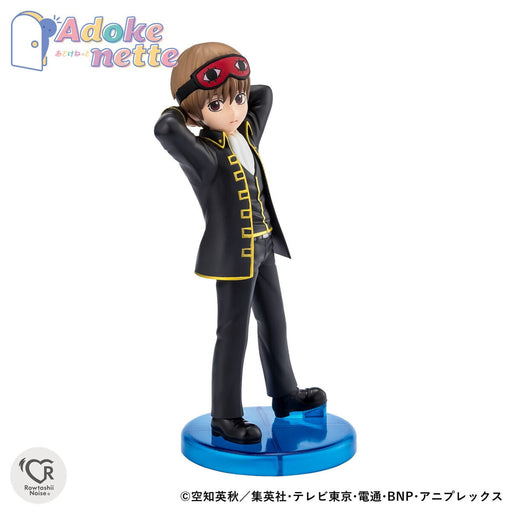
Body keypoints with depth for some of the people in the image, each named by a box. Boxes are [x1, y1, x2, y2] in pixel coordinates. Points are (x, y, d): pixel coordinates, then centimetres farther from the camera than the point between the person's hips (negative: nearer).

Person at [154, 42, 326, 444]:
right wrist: (179, 112, -20)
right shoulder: (205, 156, -22)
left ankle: (285, 394, 38)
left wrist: (238, 92, 7)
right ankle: (225, 417, 16)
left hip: (262, 248, 8)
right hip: (233, 255, -8)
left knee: (274, 322, 20)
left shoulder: (247, 135, 2)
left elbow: (266, 93, 18)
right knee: (234, 333, 1)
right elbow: (165, 130, -41)